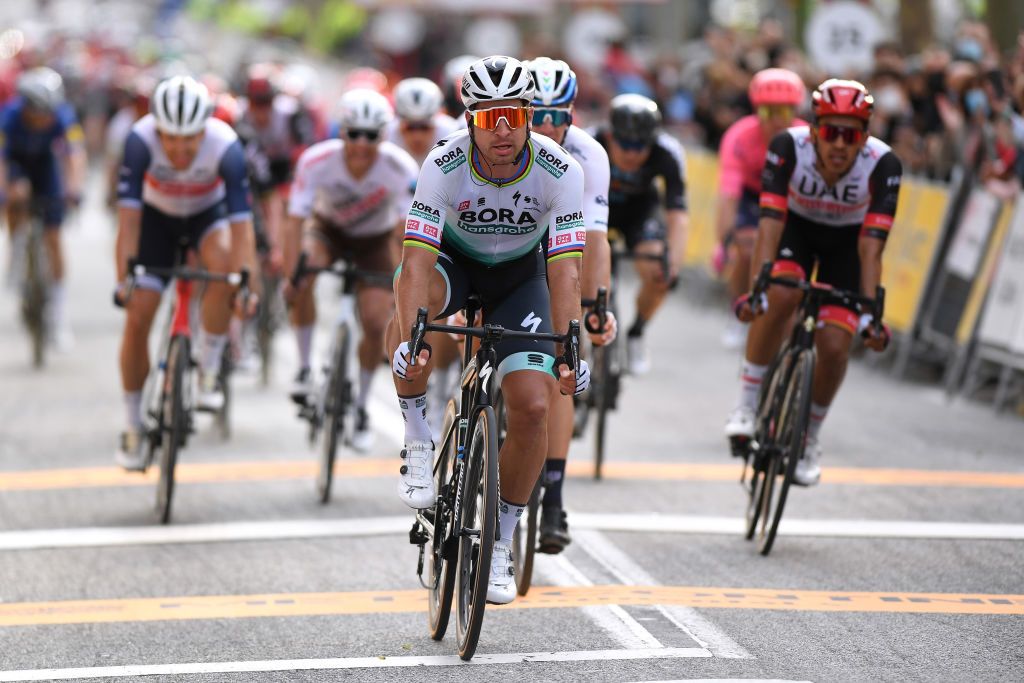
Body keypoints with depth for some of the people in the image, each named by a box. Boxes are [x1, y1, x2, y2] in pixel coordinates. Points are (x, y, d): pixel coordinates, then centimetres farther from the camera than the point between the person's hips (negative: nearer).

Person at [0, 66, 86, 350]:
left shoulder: (63, 116, -30)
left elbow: (76, 153, -41)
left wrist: (74, 186, -57)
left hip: (45, 160, 1)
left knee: (53, 236, -4)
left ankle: (58, 306, 4)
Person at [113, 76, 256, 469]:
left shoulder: (225, 146, -34)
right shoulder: (141, 140, -33)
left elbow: (241, 223, -36)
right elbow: (129, 216, -34)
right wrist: (124, 278, -41)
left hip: (208, 213, -1)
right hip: (157, 216, 1)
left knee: (224, 266, -34)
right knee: (137, 316, -9)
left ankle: (208, 373, -15)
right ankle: (133, 429, 7)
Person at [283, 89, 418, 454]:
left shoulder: (401, 169, -32)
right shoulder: (317, 160, -32)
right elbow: (295, 221, -32)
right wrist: (290, 275, -40)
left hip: (375, 240, 0)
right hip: (328, 228, 0)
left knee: (376, 324, -12)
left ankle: (360, 406, 11)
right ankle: (304, 368, -13)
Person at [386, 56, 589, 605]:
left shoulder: (560, 171, -27)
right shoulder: (444, 166, -29)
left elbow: (564, 270, -28)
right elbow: (417, 258, -34)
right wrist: (410, 336, -48)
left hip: (520, 274, 1)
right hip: (454, 260, -1)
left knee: (532, 407, -14)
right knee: (415, 295, -38)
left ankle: (500, 542, 7)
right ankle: (417, 442, -19)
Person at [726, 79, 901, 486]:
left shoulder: (882, 165, -31)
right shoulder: (789, 147, -32)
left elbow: (870, 248, -32)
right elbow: (770, 224, -35)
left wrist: (869, 312, -39)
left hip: (846, 241, 0)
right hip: (797, 228, 0)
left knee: (834, 347, -13)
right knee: (781, 295, -33)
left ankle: (809, 438, 13)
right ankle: (747, 403, -16)